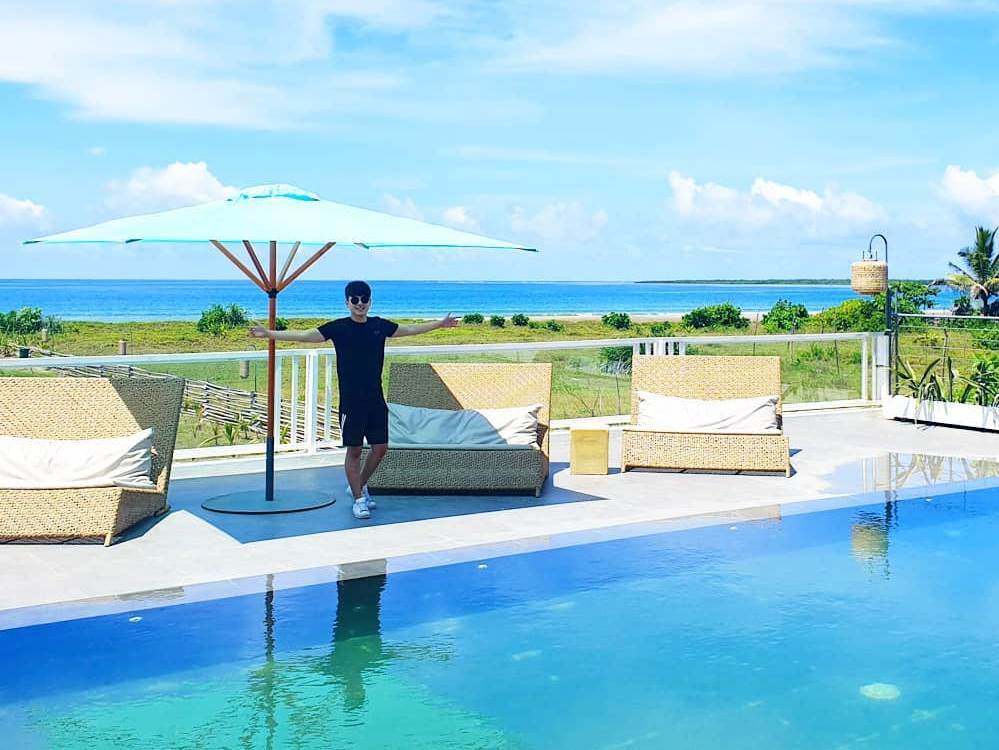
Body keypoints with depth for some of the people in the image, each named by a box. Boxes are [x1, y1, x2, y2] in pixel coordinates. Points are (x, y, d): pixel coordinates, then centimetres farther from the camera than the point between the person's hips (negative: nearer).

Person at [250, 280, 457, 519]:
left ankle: (360, 485, 30)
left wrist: (440, 324, 27)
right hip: (351, 400, -4)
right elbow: (304, 335, -9)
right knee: (354, 450, 1)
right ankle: (358, 499, 12)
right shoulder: (338, 328, -5)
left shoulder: (380, 325, 6)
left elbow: (410, 329, 21)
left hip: (376, 399, 4)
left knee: (380, 447, 7)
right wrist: (269, 334, -17)